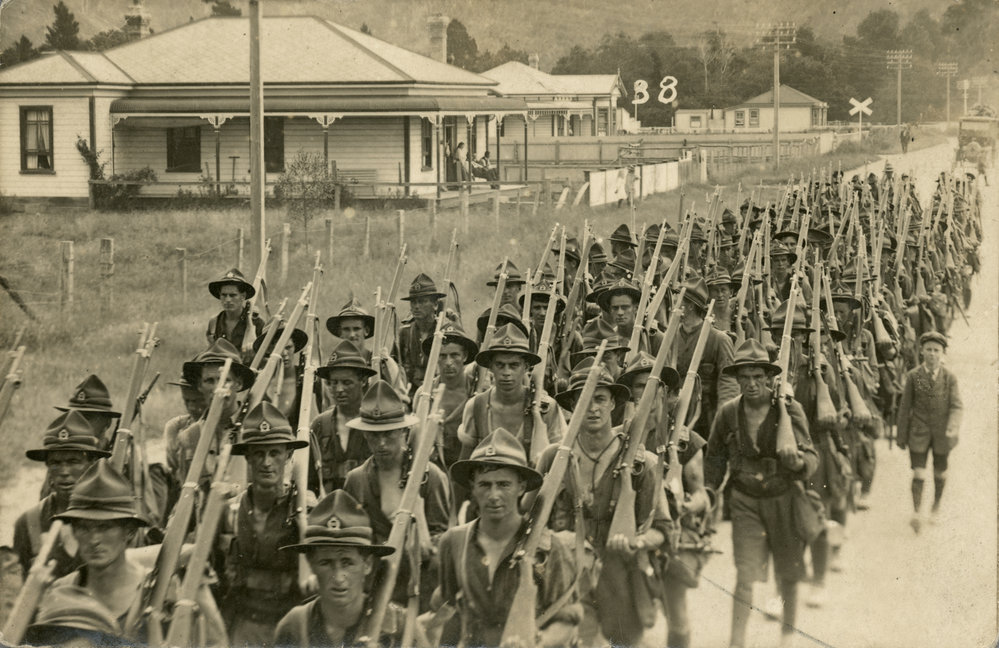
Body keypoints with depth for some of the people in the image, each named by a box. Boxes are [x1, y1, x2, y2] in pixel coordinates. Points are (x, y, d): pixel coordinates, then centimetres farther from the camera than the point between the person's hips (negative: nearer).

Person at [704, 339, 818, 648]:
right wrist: (708, 491, 0)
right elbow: (715, 457, 10)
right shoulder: (728, 413, -6)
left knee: (788, 573, 12)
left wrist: (798, 462, -40)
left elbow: (811, 456, -18)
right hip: (746, 500, 0)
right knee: (745, 575, -9)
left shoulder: (789, 409, -13)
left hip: (784, 498, 0)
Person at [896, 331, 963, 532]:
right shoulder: (913, 376, -3)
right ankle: (916, 512, -9)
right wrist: (901, 436, 2)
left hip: (942, 432, 1)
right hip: (919, 431, -1)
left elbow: (956, 406, -7)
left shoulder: (950, 378, -4)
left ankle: (936, 506, 36)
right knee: (919, 474, -10)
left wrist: (952, 429, -24)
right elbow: (905, 406, 1)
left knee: (940, 472, 15)